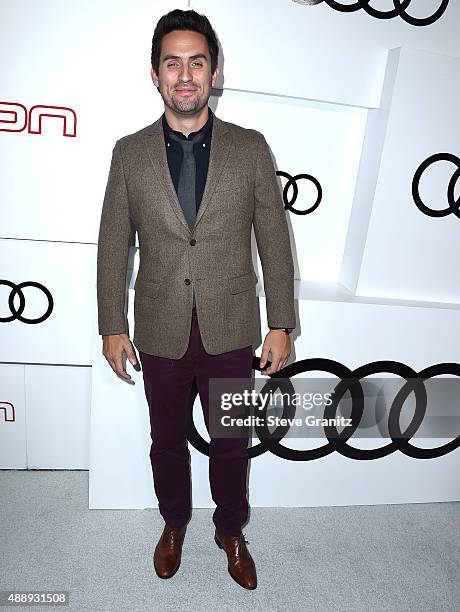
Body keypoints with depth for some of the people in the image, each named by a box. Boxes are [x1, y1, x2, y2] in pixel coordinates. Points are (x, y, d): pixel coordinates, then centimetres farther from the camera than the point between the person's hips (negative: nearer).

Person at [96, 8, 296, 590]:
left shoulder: (250, 147, -3)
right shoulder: (129, 153, -1)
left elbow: (274, 241, -2)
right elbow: (113, 247, 2)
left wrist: (281, 325, -4)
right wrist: (112, 326, 1)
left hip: (231, 332, 0)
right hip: (161, 335, 1)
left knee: (231, 443, 16)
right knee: (167, 440, 20)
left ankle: (230, 532, 44)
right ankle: (173, 523, 49)